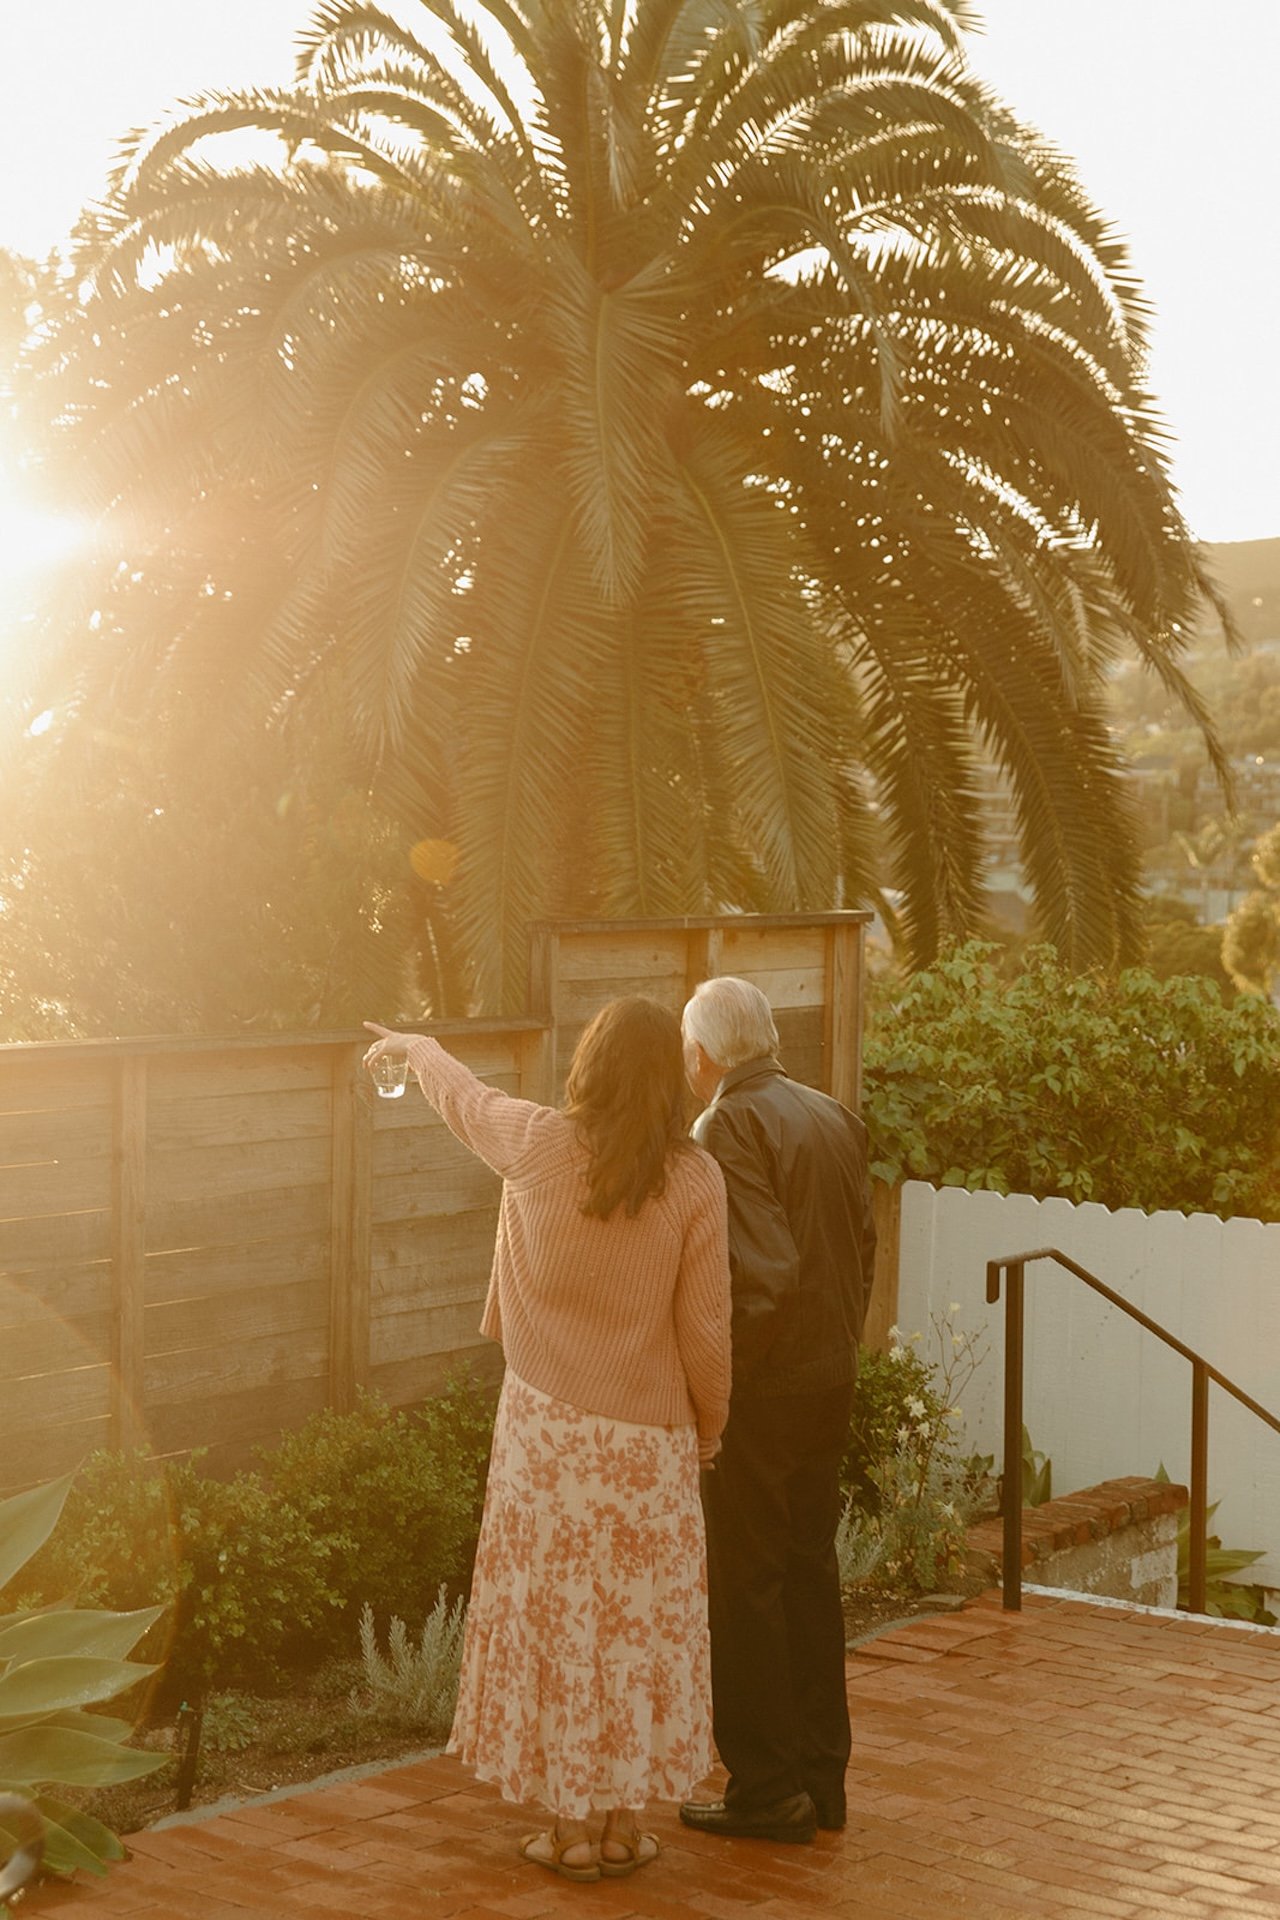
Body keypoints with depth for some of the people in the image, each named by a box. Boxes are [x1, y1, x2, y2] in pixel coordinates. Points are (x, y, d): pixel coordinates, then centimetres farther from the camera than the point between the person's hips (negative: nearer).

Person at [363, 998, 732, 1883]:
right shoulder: (695, 1178, -9)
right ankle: (628, 1819, 18)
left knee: (555, 1619, 8)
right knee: (638, 1625, 10)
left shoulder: (540, 1145, -8)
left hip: (549, 1429, 0)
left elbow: (465, 1096, 14)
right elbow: (704, 1329, -5)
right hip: (649, 1440, 0)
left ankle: (570, 1826, 14)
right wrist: (709, 1428, 11)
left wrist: (412, 1044, 35)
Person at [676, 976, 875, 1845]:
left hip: (760, 1391, -8)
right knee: (811, 1573, 15)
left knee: (746, 1587, 2)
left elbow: (766, 1270, -24)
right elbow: (863, 1249, 13)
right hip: (831, 1383, 8)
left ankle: (768, 1789, 7)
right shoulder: (835, 1118, 8)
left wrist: (718, 1379, -15)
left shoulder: (730, 1129, -16)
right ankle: (822, 1779, 23)